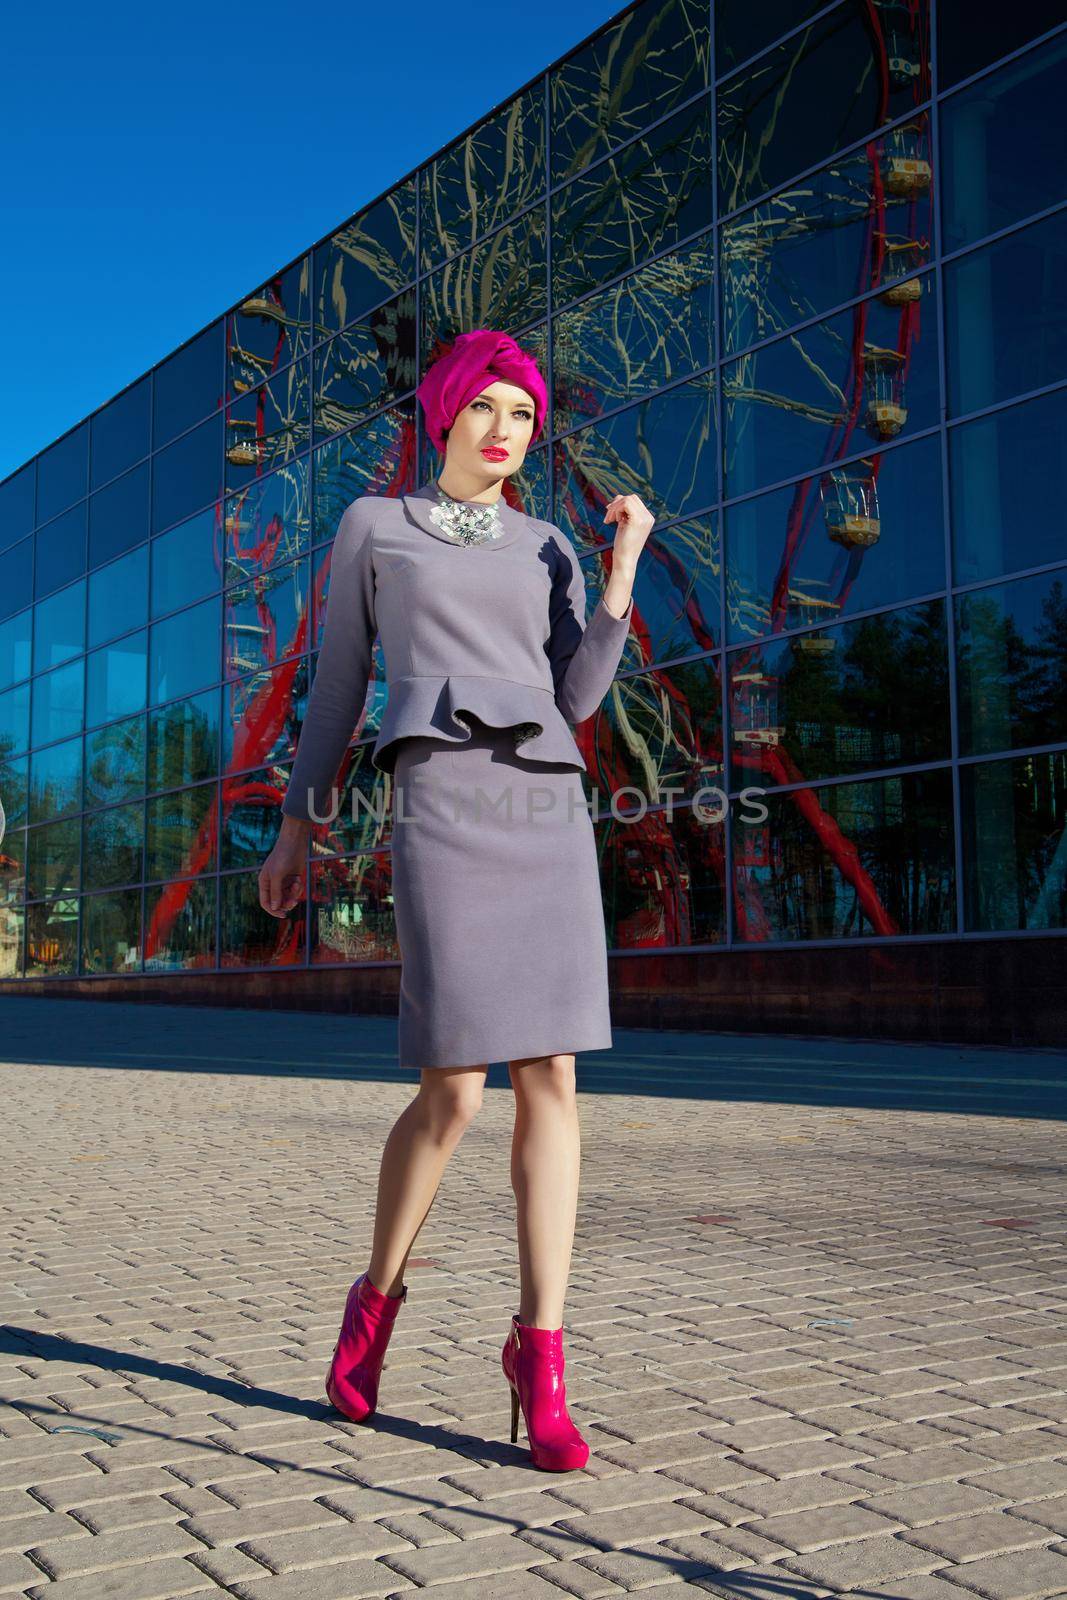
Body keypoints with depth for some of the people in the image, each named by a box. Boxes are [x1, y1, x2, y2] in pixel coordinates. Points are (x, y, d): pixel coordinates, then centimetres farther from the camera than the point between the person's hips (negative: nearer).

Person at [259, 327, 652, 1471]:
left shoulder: (547, 550, 21)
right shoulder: (370, 527, 14)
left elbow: (579, 698, 9)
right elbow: (335, 687, 15)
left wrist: (626, 562, 2)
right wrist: (296, 828, 13)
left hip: (549, 816, 4)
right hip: (442, 812, -3)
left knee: (552, 1080, -7)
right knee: (453, 1094, -10)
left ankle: (539, 1353, -1)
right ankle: (377, 1300, 18)